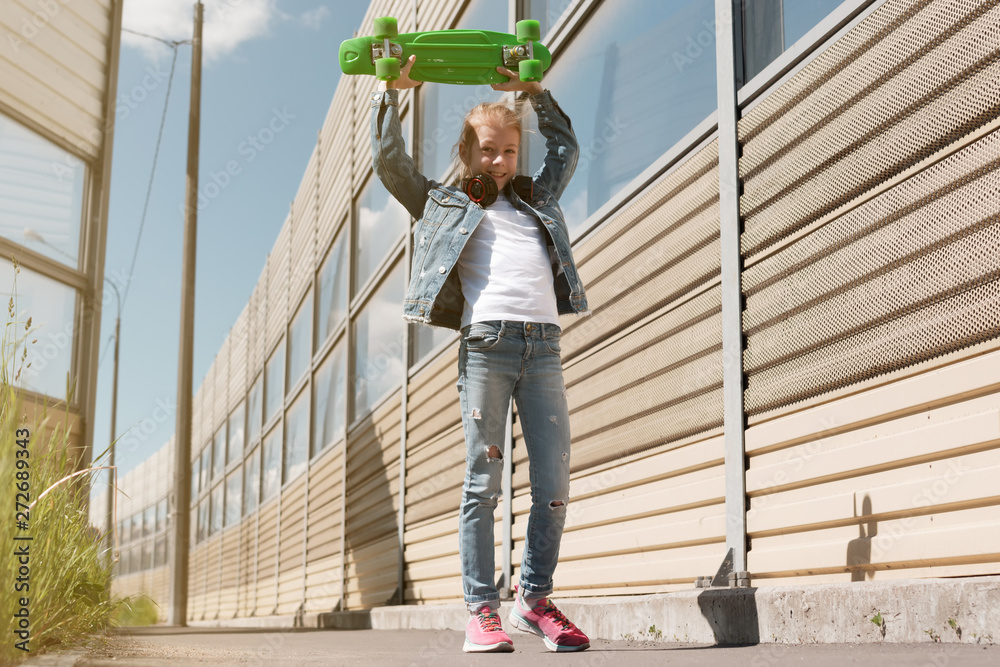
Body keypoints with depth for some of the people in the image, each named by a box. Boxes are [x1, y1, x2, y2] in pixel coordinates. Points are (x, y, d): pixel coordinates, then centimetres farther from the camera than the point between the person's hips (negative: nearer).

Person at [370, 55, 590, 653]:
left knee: (555, 487, 0)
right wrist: (394, 90, 15)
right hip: (487, 341, -4)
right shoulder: (444, 203, 18)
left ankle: (535, 598, 14)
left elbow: (567, 150, 38)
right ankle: (483, 610, 1)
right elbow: (389, 161, 13)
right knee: (484, 482, -4)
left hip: (545, 346, 4)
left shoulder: (536, 199, 28)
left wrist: (536, 92, 35)